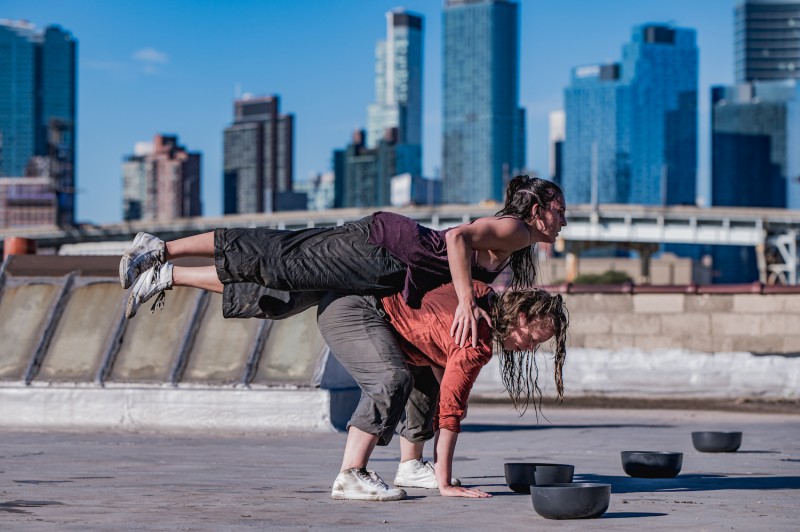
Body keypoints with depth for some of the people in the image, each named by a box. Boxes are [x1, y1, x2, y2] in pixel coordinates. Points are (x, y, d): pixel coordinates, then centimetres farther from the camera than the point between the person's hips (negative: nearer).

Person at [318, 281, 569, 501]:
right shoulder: (478, 343, -22)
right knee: (394, 379, -30)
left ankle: (409, 466, 26)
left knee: (426, 379, 19)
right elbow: (450, 408, -24)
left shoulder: (488, 300, 6)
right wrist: (444, 484, -22)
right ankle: (349, 478, -32)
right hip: (346, 310, -11)